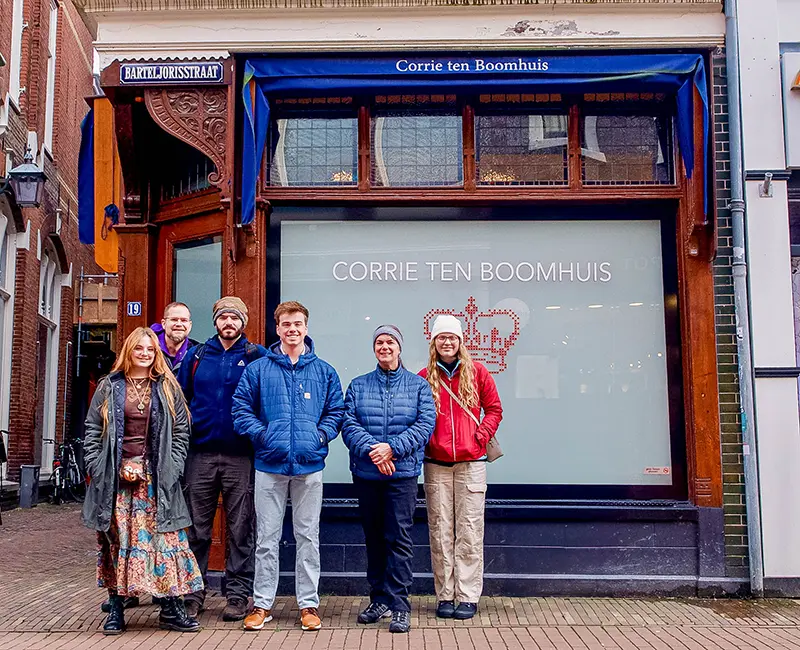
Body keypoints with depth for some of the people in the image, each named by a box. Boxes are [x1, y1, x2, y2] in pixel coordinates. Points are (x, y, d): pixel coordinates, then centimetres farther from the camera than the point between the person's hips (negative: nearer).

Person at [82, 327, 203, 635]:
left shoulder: (168, 388, 7)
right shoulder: (109, 387, 8)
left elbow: (181, 431, 4)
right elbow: (92, 431, 6)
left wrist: (169, 468, -5)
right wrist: (98, 468, -4)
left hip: (156, 479, 0)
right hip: (115, 478, 1)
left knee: (166, 538, -3)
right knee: (116, 539, 3)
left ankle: (171, 609, 5)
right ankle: (115, 608, 14)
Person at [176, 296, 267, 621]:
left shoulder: (256, 356, 3)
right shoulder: (196, 356, 11)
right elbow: (180, 397, 15)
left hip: (240, 455, -2)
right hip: (201, 453, 2)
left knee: (239, 528, 4)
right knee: (196, 527, 8)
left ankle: (238, 594, 13)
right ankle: (192, 591, 18)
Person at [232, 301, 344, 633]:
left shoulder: (324, 372, 7)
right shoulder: (258, 369, 4)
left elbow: (336, 411, 9)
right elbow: (241, 408, 3)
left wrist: (321, 435, -6)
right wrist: (262, 434, -9)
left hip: (310, 465, 1)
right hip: (269, 464, 0)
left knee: (308, 536, 8)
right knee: (266, 538, 7)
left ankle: (309, 604, 18)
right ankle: (262, 604, 18)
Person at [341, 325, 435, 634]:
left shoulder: (419, 385, 5)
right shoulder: (358, 386, 9)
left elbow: (425, 424, -5)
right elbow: (349, 424, -2)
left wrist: (392, 447, -17)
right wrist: (371, 450, -18)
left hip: (403, 473, -2)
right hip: (366, 473, 3)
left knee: (399, 538, -5)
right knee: (373, 538, 11)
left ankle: (399, 606, 0)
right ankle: (379, 600, 23)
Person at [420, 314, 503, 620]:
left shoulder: (477, 372, 5)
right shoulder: (424, 377, 6)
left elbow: (494, 409, 10)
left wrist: (483, 434, -4)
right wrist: (423, 441, -4)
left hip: (471, 462, -1)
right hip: (436, 464, 1)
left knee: (469, 532, 1)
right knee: (440, 531, 4)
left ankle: (468, 597, 9)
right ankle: (445, 596, 13)